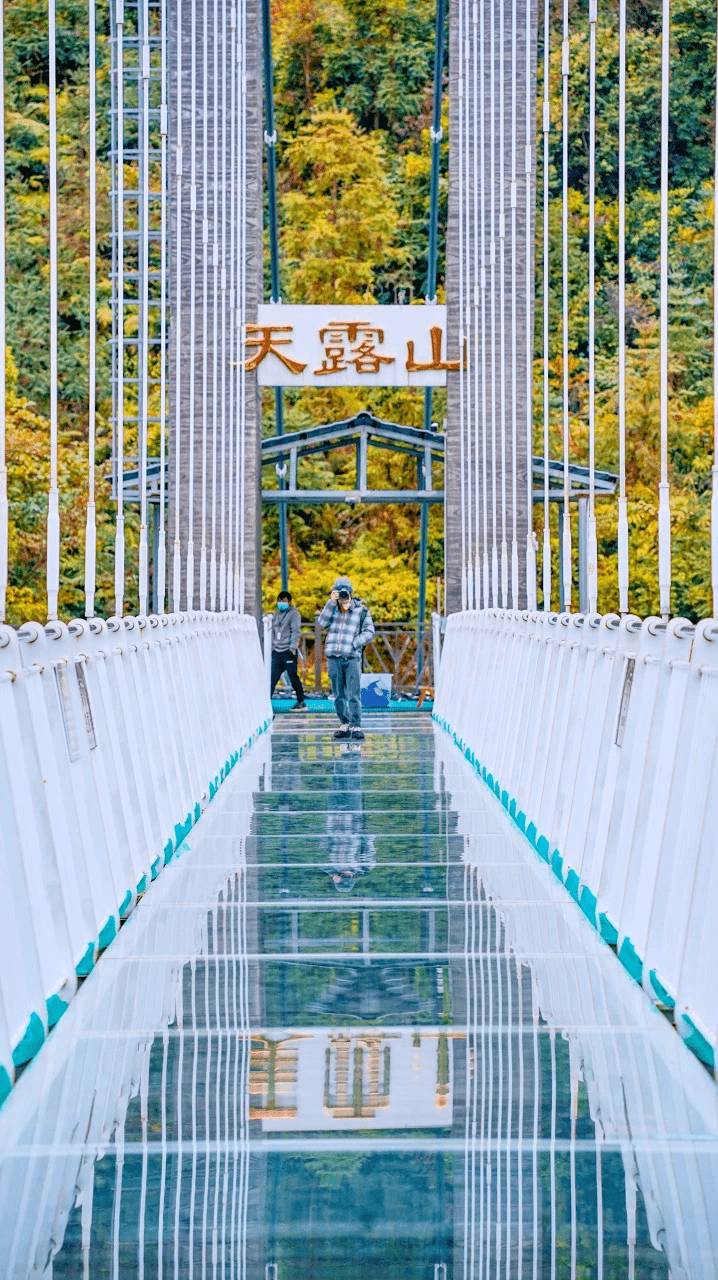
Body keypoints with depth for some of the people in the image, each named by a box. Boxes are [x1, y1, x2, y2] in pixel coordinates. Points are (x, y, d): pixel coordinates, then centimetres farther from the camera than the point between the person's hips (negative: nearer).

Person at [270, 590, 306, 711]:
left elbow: (295, 631, -8)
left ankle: (301, 702, 6)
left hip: (288, 651, -6)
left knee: (293, 677, -2)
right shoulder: (277, 614, 19)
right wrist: (271, 646, 15)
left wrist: (292, 647, -17)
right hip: (276, 651, 6)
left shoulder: (294, 613, -1)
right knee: (272, 677, -1)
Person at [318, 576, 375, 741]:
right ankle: (344, 724, 16)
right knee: (338, 695, 7)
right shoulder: (333, 608, 10)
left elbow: (369, 632, 1)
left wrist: (354, 644, -11)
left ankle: (356, 726, -8)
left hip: (352, 658, -3)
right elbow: (323, 622, -5)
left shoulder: (361, 611, 3)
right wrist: (331, 602, -10)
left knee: (353, 695, -10)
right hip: (333, 658, 3)